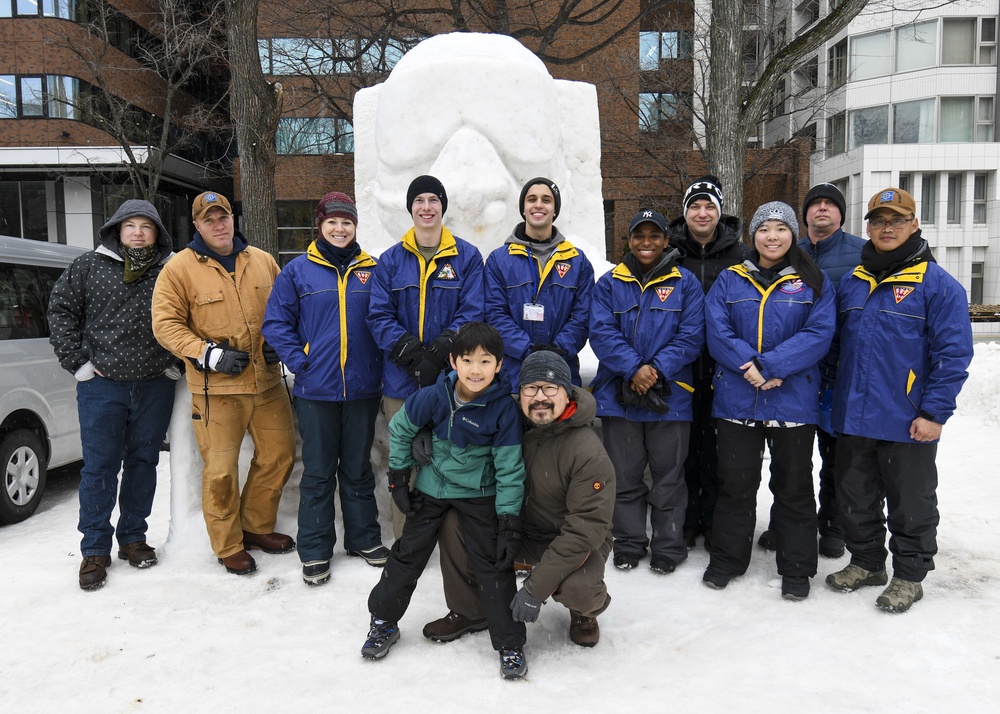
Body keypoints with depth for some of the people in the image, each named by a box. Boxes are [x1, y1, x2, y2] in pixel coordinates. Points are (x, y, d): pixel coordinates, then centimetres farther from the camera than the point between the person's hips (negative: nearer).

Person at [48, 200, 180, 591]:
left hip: (155, 385, 1)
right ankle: (95, 550, 14)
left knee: (143, 462, 11)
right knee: (99, 467, 2)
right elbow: (61, 309, 6)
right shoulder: (90, 266, 3)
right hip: (102, 385, -1)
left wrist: (177, 362, 2)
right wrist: (76, 360, -1)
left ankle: (133, 537, 26)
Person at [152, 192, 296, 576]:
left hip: (267, 381, 5)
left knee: (279, 454, 12)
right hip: (215, 387, -4)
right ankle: (228, 546, 19)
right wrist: (209, 354, -16)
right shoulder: (179, 268, -4)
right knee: (221, 469, 1)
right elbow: (165, 324, -6)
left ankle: (257, 527, 33)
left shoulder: (262, 261, 8)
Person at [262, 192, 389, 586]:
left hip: (362, 389, 2)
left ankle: (365, 538, 28)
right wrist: (299, 361, -8)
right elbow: (276, 323, 1)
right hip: (316, 390, -1)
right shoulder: (298, 270, 1)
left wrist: (380, 363, 1)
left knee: (358, 468, 14)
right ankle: (315, 551, 19)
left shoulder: (372, 270, 5)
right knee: (317, 472, 7)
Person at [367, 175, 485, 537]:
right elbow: (379, 316, 1)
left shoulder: (468, 257, 5)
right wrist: (412, 355, -14)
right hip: (401, 381, 2)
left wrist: (437, 357, -17)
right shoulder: (391, 260, 10)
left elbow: (471, 313, -4)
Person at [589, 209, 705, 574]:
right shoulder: (609, 283, 6)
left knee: (668, 476, 9)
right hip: (619, 394, 1)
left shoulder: (685, 283, 4)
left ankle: (668, 547, 23)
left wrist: (658, 369, -18)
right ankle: (629, 543, 26)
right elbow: (601, 333, -5)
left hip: (670, 395, -1)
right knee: (624, 475, 11)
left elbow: (691, 335, -5)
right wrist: (633, 369, -18)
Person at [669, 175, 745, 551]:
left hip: (723, 365, 0)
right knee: (684, 442, 7)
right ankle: (685, 520, 21)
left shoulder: (737, 253, 3)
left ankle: (714, 519, 21)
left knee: (717, 447, 7)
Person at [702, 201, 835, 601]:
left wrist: (771, 366, -20)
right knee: (735, 482, 10)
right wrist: (752, 369, -18)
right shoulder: (730, 281, 7)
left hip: (794, 400, -1)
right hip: (736, 399, 1)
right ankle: (727, 559, 25)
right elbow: (717, 331, -4)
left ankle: (796, 568, 24)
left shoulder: (814, 283, 4)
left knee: (793, 486, 9)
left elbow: (818, 334, -8)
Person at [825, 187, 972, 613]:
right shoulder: (852, 282, 9)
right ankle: (866, 562, 35)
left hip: (908, 422, -5)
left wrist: (934, 412, -15)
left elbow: (954, 353, -10)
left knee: (910, 504, 10)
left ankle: (909, 576, 27)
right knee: (855, 497, 16)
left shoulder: (938, 284, -7)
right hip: (853, 417, 5)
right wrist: (829, 394, 11)